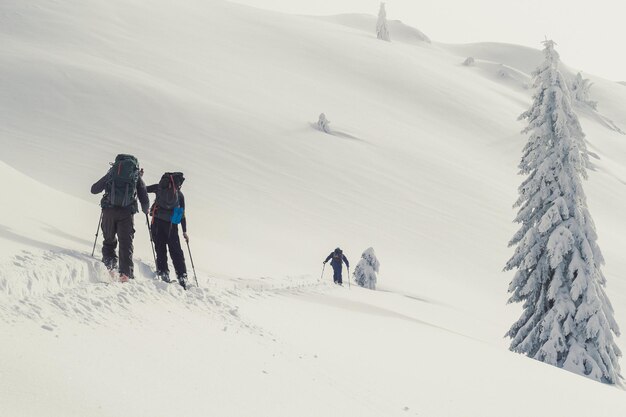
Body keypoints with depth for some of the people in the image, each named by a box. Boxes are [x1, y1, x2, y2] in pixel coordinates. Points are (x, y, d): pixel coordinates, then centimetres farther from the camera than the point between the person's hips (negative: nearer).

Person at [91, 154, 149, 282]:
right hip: (127, 212, -1)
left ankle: (109, 266, -2)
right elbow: (145, 201, 12)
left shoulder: (112, 172, 17)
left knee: (109, 241, 16)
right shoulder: (137, 176, 15)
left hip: (109, 210, 1)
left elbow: (94, 189, 22)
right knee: (126, 243, 2)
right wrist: (145, 210, 34)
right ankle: (125, 272, -10)